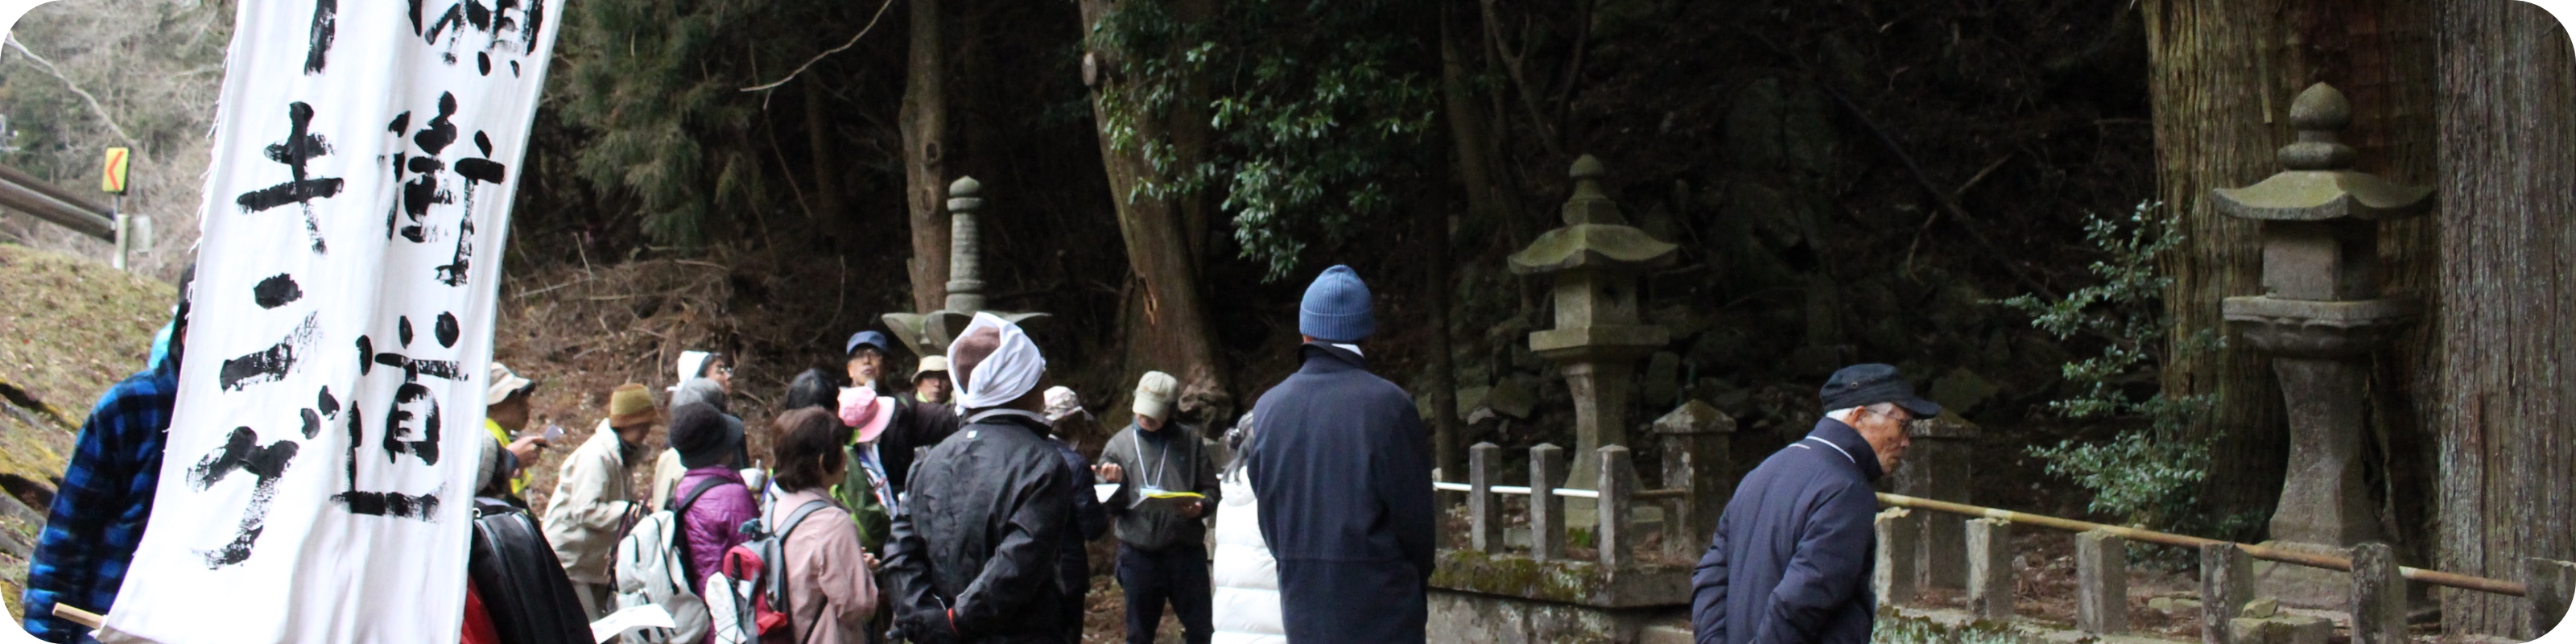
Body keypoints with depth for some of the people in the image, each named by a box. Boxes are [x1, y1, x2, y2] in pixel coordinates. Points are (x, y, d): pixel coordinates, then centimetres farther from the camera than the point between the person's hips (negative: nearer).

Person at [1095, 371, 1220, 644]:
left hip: (1186, 553, 0)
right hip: (1138, 554, 0)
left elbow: (1211, 489, 5)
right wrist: (1113, 484, -17)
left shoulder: (1189, 440, 4)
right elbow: (1108, 507, 4)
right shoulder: (1119, 445, 5)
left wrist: (1200, 506, -16)